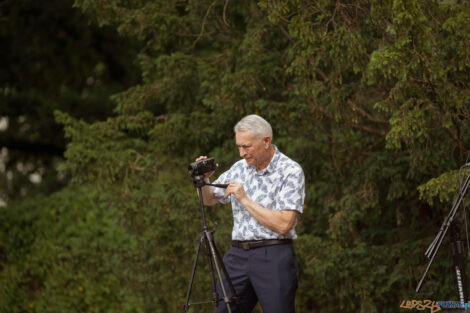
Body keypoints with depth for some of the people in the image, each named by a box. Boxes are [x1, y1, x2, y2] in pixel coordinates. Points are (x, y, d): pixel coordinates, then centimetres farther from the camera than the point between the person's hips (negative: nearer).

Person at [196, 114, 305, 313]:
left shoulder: (291, 171, -6)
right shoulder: (240, 168, 12)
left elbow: (283, 224, -16)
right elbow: (209, 200, 24)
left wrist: (245, 200, -13)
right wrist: (204, 180, 2)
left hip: (273, 257, -5)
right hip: (238, 253, 6)